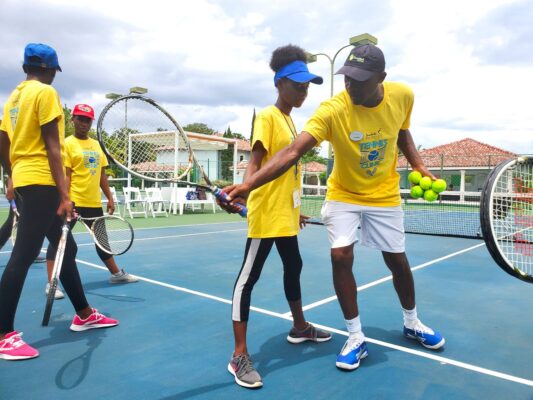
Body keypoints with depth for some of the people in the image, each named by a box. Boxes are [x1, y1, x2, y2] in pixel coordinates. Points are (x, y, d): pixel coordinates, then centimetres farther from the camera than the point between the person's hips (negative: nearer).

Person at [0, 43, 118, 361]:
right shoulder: (46, 92, -7)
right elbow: (52, 148, -15)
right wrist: (64, 194, -18)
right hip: (42, 183, -9)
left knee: (67, 247, 14)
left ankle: (84, 314, 24)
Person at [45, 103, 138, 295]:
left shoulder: (96, 144, 13)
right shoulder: (68, 143, -5)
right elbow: (65, 175, -12)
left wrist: (110, 197, 12)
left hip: (94, 202, 7)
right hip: (73, 201, -6)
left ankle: (116, 273, 29)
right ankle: (50, 283, 2)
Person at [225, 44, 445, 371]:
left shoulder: (403, 95, -14)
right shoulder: (332, 111, -27)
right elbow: (292, 152, -39)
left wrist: (418, 165, -7)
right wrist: (250, 183, -53)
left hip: (385, 196, 3)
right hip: (343, 195, -2)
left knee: (398, 260, 10)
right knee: (341, 257, -13)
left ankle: (412, 323, 38)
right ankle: (356, 337, 9)